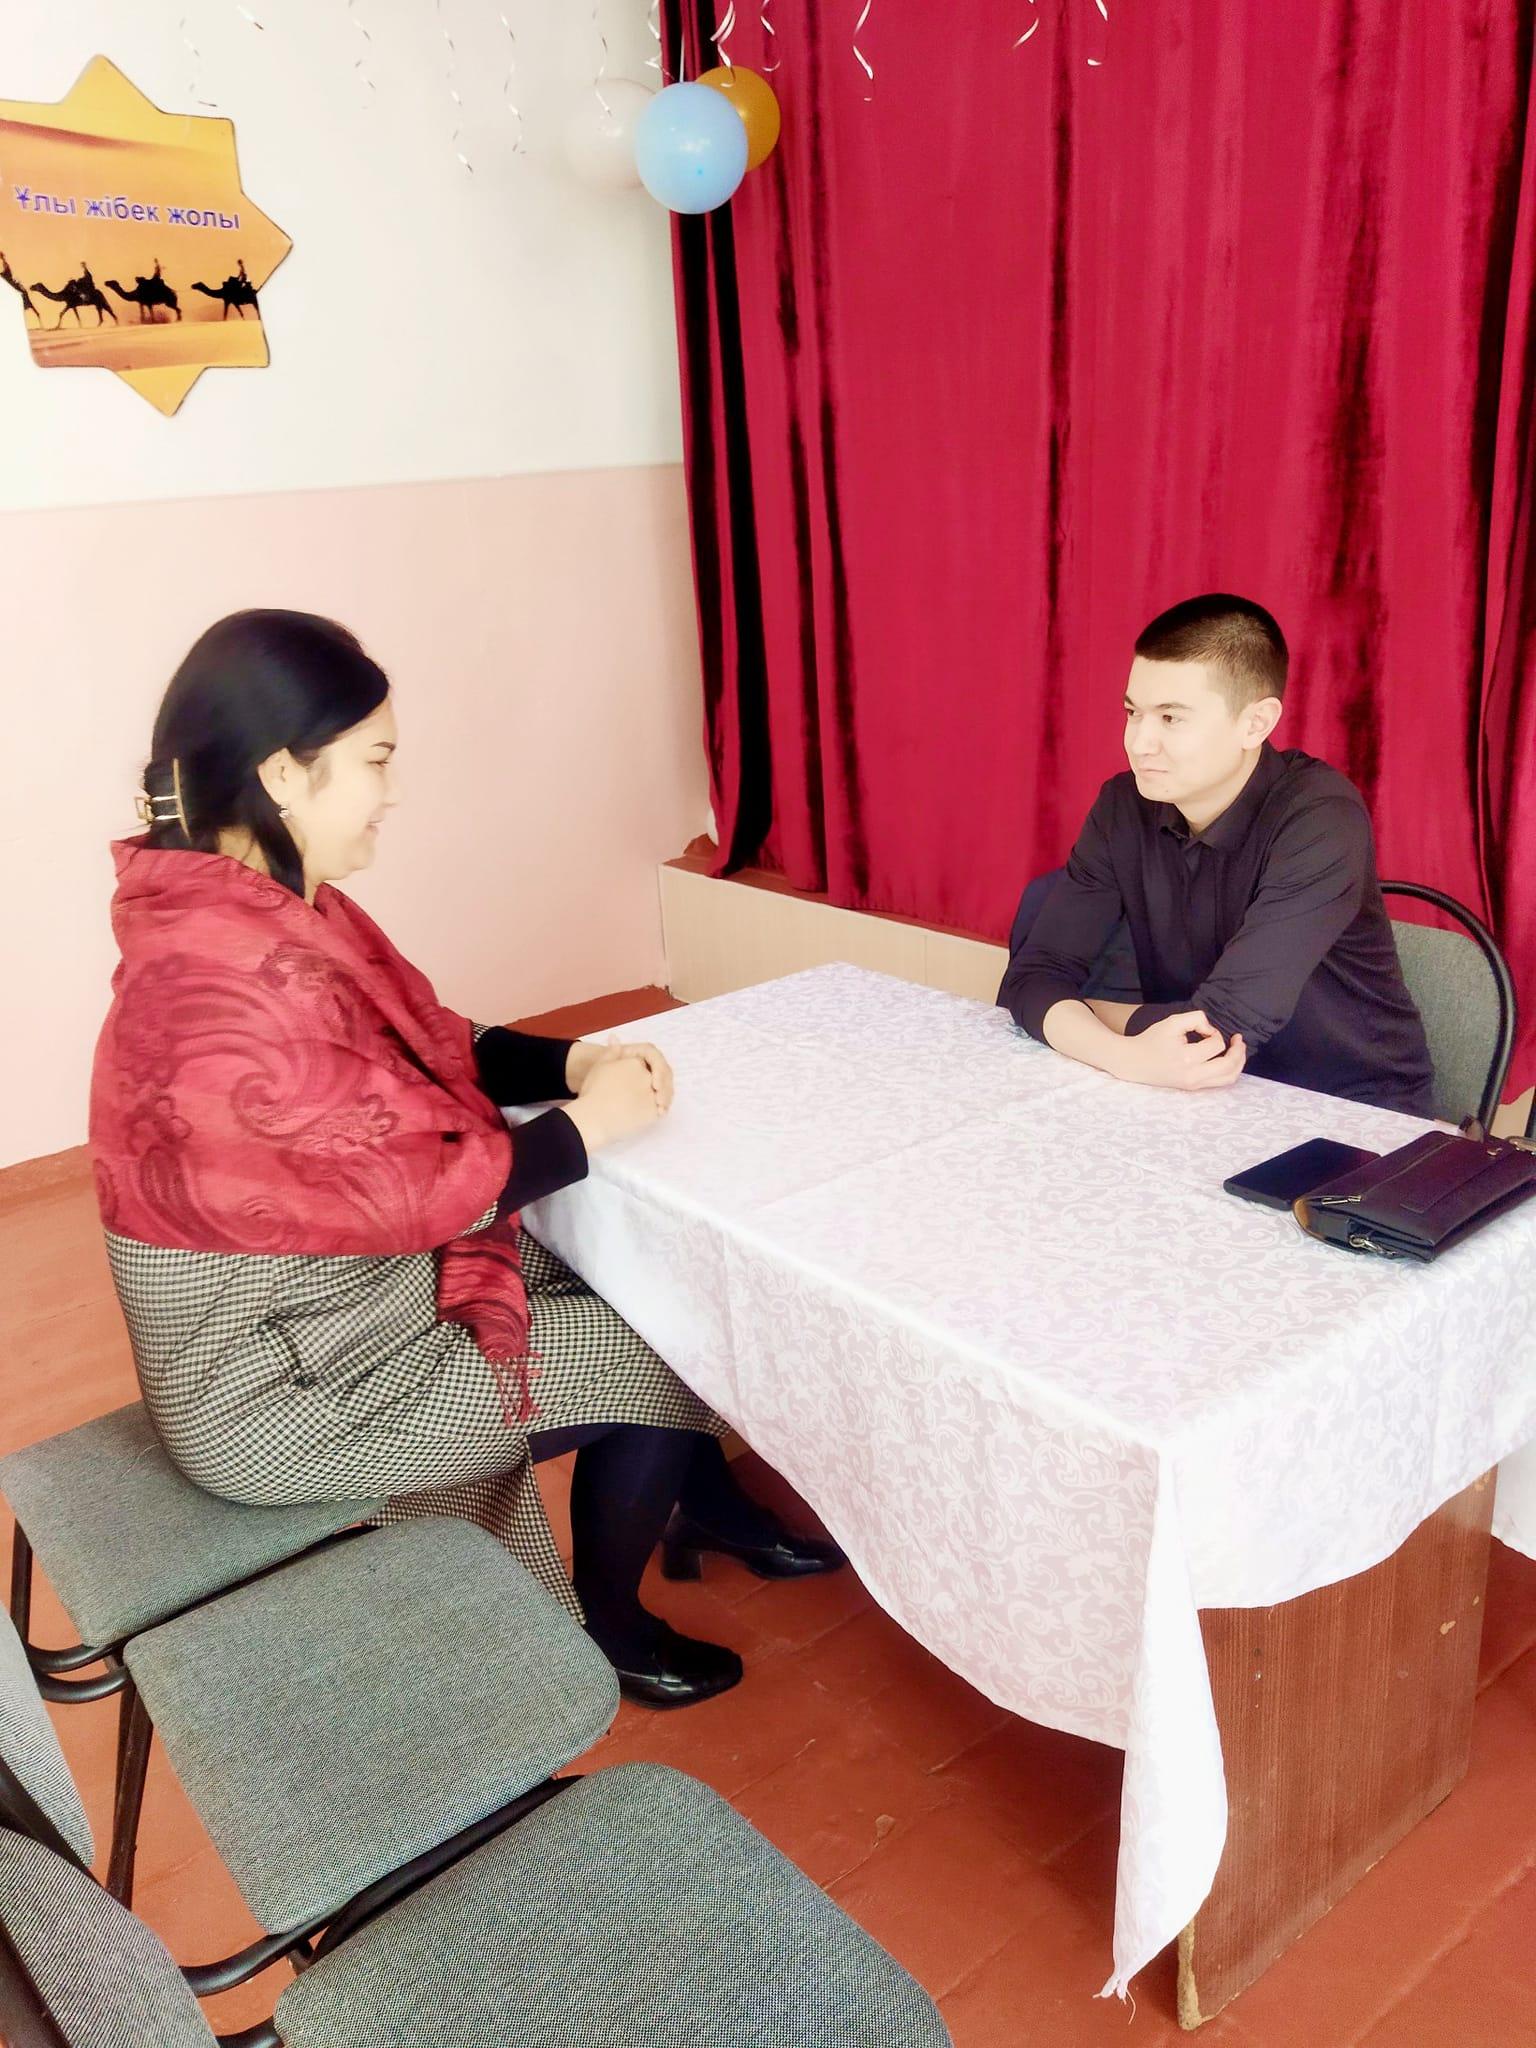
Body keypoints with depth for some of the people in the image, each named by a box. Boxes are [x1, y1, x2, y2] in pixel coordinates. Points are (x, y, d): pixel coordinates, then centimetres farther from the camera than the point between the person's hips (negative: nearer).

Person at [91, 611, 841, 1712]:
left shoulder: (273, 906, -2)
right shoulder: (229, 979, -32)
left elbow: (431, 1045, 8)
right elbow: (403, 1189, -27)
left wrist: (572, 1060, -8)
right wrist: (586, 1123, -14)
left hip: (348, 1282, 9)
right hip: (278, 1381, -9)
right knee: (661, 1352, -1)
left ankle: (716, 1507, 34)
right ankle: (606, 1625, 24)